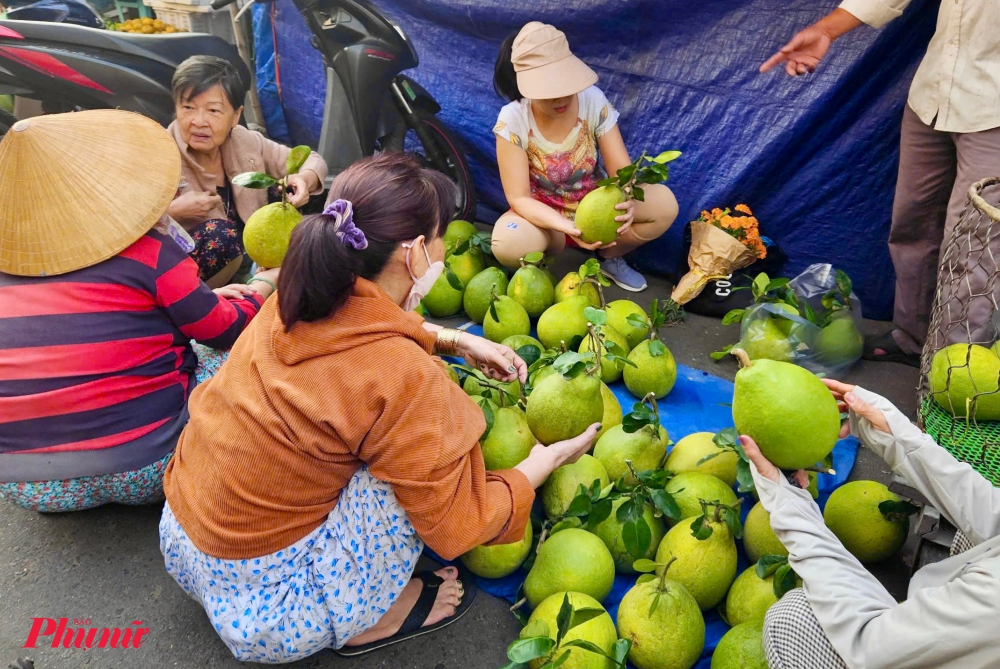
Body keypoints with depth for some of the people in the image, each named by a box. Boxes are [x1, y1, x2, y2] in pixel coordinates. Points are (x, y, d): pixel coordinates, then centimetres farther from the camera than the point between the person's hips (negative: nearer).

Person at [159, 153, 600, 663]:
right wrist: (545, 461, -2)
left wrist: (458, 341, 8)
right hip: (258, 602, -7)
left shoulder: (298, 302, -9)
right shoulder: (402, 380, -31)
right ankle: (369, 621, 6)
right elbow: (460, 526, -18)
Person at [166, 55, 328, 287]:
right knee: (216, 233, -34)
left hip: (251, 260, 5)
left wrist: (304, 179, -20)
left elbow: (312, 161, 2)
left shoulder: (246, 142, -5)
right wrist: (171, 211, -31)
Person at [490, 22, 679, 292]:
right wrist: (566, 226, -41)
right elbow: (519, 198, -23)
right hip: (545, 216, -2)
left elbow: (622, 170, -15)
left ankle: (610, 258, 5)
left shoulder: (593, 101, -16)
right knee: (508, 242, -37)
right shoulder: (513, 120, -22)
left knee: (664, 203, -22)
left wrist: (626, 198, -41)